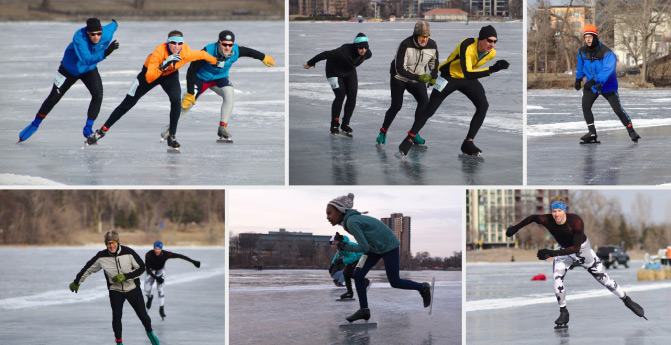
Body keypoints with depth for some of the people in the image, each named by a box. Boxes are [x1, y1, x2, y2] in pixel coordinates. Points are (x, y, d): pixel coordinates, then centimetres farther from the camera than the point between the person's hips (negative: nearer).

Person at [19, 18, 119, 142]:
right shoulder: (79, 37, -39)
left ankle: (88, 128, -9)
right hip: (69, 68, -3)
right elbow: (86, 59, -50)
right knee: (53, 98, 7)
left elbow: (113, 25, 1)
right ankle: (35, 124, 29)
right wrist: (104, 54, -63)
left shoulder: (107, 33, -26)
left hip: (89, 70, 3)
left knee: (98, 95, -22)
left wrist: (114, 24, 26)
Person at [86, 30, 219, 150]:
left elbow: (202, 54, -10)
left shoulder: (186, 52, -32)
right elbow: (149, 78, -42)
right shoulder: (159, 52, -39)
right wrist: (163, 66, -53)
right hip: (150, 72, -2)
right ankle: (102, 130, 14)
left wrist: (216, 62, 3)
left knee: (176, 100, -27)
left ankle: (171, 137, -14)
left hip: (170, 75, 2)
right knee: (128, 103, 2)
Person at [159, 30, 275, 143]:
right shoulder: (207, 52, -36)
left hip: (220, 78, 3)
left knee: (229, 94, -26)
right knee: (187, 103, -9)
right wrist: (190, 93, -27)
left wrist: (264, 57, 14)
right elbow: (191, 71, -29)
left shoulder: (236, 51, -25)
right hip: (201, 77, -3)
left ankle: (222, 128, -15)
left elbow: (249, 52, -1)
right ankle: (171, 128, 17)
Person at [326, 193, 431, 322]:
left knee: (394, 282, 0)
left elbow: (364, 247, -28)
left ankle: (423, 288, 23)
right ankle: (364, 310, 5)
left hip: (389, 246, -9)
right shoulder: (348, 219, -2)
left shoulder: (352, 222, -29)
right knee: (358, 274, -2)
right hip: (375, 247, 9)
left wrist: (345, 247, -19)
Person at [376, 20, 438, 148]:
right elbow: (400, 69, -31)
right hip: (399, 78, -4)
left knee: (424, 101, -18)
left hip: (418, 79, 4)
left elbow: (434, 62, 9)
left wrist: (433, 77, 13)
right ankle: (383, 132, 12)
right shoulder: (405, 45, -29)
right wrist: (418, 78, -38)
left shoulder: (432, 45, -15)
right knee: (396, 106, -10)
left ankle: (414, 133, -8)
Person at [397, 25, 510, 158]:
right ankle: (409, 140, 9)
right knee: (429, 109, -6)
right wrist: (492, 69, -53)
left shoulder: (491, 53, -14)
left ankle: (468, 143, -6)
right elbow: (467, 74, -47)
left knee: (483, 105, -13)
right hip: (449, 76, -5)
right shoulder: (467, 46, -35)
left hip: (468, 79, 5)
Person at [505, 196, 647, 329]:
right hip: (563, 249, 3)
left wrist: (552, 253, -46)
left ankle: (627, 300, 18)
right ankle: (563, 312, -2)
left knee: (603, 277, 1)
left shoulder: (576, 221, -37)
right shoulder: (547, 220, -28)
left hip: (582, 248, -3)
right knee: (557, 278, -17)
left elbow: (576, 248, -38)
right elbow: (532, 218, -6)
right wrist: (516, 228, -5)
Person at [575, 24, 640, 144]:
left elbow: (608, 70, -36)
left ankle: (631, 131, 11)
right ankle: (592, 133, -9)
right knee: (585, 105, -17)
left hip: (607, 85, -4)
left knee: (618, 109, -6)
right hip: (591, 86, 4)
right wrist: (578, 79, 25)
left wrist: (594, 80, -46)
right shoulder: (582, 52, -5)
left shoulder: (606, 52, -23)